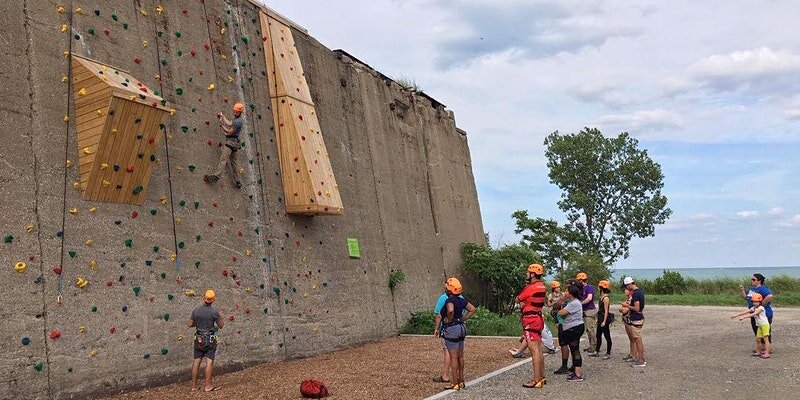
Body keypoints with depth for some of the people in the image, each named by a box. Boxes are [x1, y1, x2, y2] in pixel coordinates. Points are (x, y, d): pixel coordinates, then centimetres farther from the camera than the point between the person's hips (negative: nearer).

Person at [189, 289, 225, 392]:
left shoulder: (196, 310, -1)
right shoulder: (214, 311, -12)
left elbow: (190, 325, 5)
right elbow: (221, 326, -4)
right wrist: (221, 317, 13)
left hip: (198, 338, 5)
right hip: (210, 339, -4)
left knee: (196, 361, 9)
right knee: (209, 361, -1)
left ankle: (194, 385, 14)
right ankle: (208, 386, -1)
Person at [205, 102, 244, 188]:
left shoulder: (237, 121, -16)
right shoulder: (239, 119, 15)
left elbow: (229, 132, -16)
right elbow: (229, 123, 27)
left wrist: (221, 125, -11)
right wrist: (222, 116, 29)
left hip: (231, 141, -11)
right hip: (234, 142, 11)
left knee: (223, 159, -21)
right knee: (233, 162, 14)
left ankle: (215, 176, -34)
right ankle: (237, 181, 15)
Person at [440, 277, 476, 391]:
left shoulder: (449, 300, -18)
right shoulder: (461, 300, 6)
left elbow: (450, 310, -39)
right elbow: (472, 309, 14)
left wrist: (449, 319, -21)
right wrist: (462, 319, 10)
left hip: (451, 329, -8)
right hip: (461, 328, 8)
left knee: (453, 357, -2)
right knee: (460, 356, 15)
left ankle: (455, 384, 4)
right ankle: (461, 381, 23)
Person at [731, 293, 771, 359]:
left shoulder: (761, 308, -17)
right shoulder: (753, 308, 8)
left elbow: (753, 314, -29)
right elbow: (745, 312, 3)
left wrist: (743, 317, -37)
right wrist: (736, 315, -4)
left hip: (765, 324, -9)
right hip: (760, 326, 9)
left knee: (765, 339, -10)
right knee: (758, 339, 11)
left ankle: (767, 354, -11)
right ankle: (758, 352, 21)